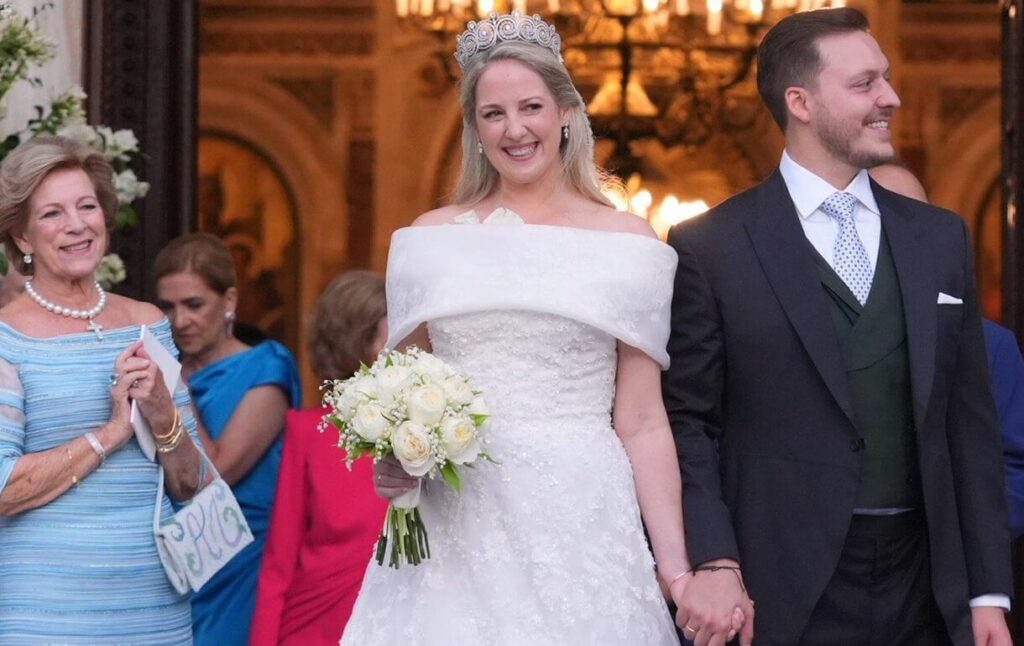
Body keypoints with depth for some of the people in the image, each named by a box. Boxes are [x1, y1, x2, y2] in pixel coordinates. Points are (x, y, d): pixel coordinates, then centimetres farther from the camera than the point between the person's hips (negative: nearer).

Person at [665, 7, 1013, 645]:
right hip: (784, 595, -4)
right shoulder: (710, 247, -2)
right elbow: (687, 420, -2)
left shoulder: (941, 238, 10)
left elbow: (970, 423, 9)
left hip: (926, 591, 4)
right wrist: (712, 563, -15)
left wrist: (989, 591, 5)